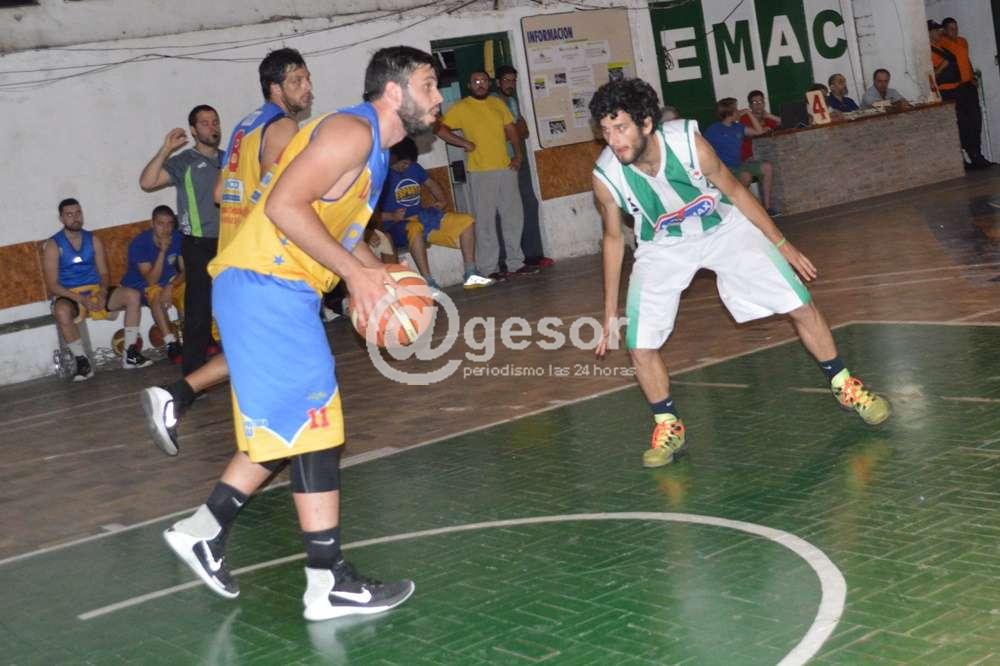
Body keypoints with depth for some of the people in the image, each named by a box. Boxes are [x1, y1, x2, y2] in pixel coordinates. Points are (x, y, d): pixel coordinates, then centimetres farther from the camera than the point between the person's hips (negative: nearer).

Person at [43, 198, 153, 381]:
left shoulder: (93, 240, 9)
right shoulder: (53, 245, -5)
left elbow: (104, 273, 8)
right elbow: (52, 285, -10)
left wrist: (103, 292, -16)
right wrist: (80, 298, -23)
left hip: (96, 291, 4)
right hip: (68, 296, -4)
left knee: (132, 296, -19)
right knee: (62, 312, -39)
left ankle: (130, 355, -15)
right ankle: (82, 362, -24)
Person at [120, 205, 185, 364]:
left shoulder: (178, 238, -10)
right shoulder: (139, 244, -22)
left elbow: (185, 270, -9)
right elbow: (151, 280, -27)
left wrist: (170, 286, -28)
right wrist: (162, 251, -36)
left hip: (170, 280, 4)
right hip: (141, 284, -4)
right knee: (157, 296, -36)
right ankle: (171, 344, -37)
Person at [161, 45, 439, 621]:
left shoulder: (374, 146, 17)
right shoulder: (352, 131, -14)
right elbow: (284, 206, -24)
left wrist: (375, 274, 11)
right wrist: (355, 270, -20)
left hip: (277, 292, 10)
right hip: (265, 288, -10)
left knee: (286, 429, 17)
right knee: (314, 427, -7)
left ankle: (203, 531, 28)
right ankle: (330, 585, -2)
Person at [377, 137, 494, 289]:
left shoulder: (414, 168, 11)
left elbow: (431, 184, 28)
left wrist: (442, 201, 10)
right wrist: (391, 216, -26)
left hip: (422, 218, 8)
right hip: (399, 225, -8)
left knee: (467, 221, 2)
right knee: (415, 229, -44)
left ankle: (471, 275, -2)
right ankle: (428, 284, -43)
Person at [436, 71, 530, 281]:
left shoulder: (498, 104, 13)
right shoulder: (461, 107, -2)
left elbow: (511, 129, 17)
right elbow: (440, 128, -9)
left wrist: (518, 155, 5)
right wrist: (465, 143, -13)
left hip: (506, 168, 5)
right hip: (480, 172, -5)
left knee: (514, 217, 10)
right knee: (485, 221, -3)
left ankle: (516, 263, 20)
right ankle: (490, 269, 1)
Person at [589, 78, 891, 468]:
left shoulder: (687, 142, -30)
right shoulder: (606, 176, -25)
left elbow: (734, 191, -12)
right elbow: (613, 238, -6)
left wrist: (781, 244, -4)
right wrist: (610, 314, -3)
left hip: (724, 227, -1)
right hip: (664, 246, 1)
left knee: (801, 307, -4)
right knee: (640, 345, -12)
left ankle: (846, 388, 19)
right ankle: (668, 427, 12)